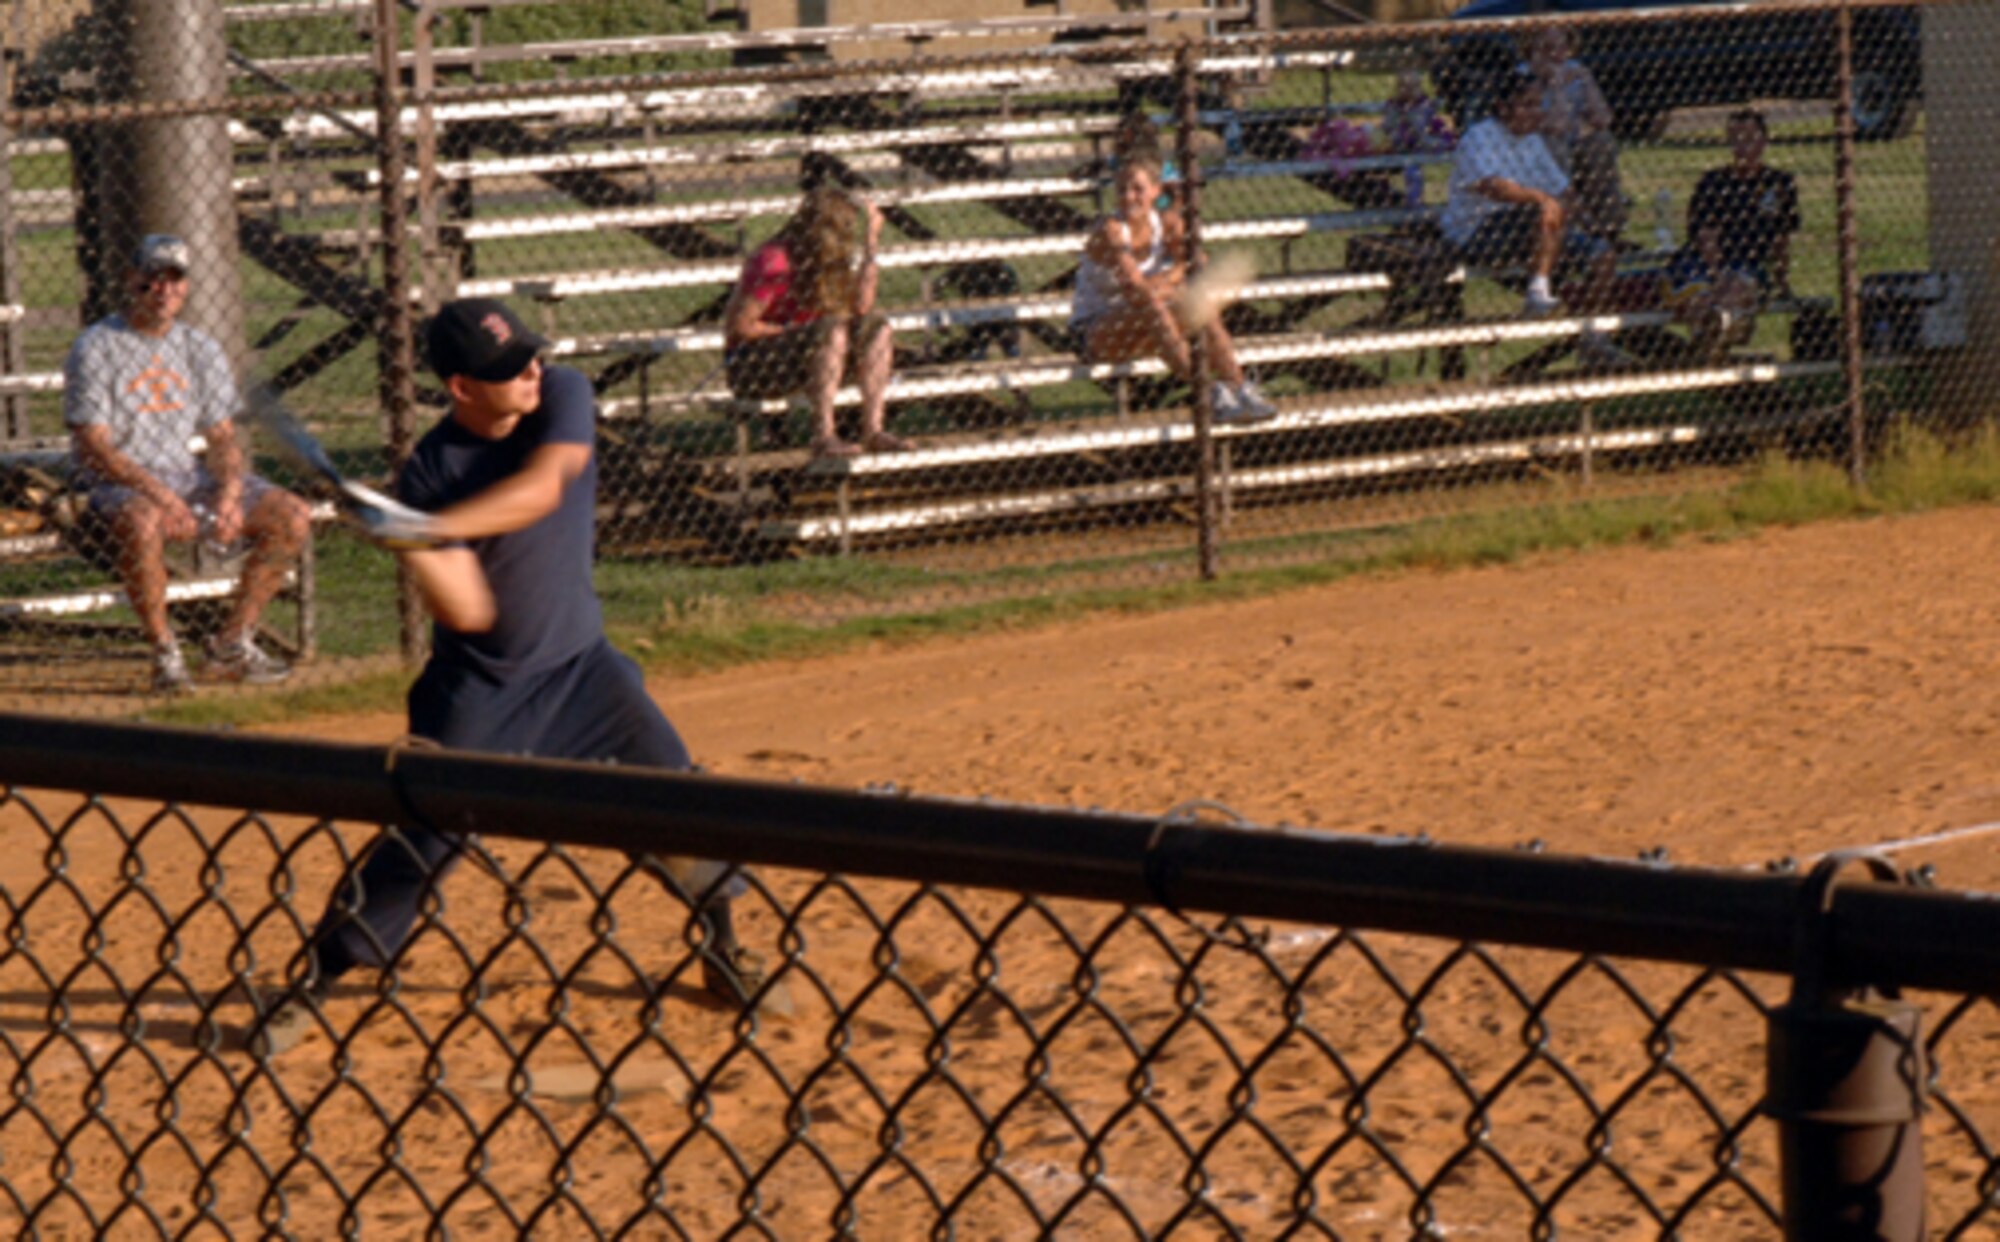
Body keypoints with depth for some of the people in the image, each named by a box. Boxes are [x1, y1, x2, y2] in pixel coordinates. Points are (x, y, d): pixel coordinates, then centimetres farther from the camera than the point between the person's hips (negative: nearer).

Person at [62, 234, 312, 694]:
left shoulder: (201, 350, 13)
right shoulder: (95, 349, -5)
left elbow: (222, 436, 10)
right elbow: (93, 447, -13)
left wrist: (230, 492, -12)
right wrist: (157, 491, -26)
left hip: (192, 480, 6)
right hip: (120, 484, -6)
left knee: (293, 516, -10)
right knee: (141, 520, -41)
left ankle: (233, 643, -2)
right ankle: (164, 652, -25)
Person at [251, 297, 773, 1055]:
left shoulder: (563, 397, -10)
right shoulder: (431, 470, -16)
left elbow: (539, 490, -28)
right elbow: (465, 612, -21)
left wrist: (433, 528, -38)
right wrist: (415, 546, -39)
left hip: (578, 664, 3)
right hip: (480, 687, -3)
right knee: (422, 838, -9)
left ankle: (724, 951, 22)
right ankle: (312, 985, 2)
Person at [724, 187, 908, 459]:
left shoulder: (827, 261, 7)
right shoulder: (774, 263, -21)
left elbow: (861, 306, 2)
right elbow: (739, 326, -21)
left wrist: (870, 243, 0)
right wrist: (792, 333, -18)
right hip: (750, 368, -9)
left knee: (876, 328, -7)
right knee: (832, 330, -32)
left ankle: (873, 430, -15)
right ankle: (824, 435, -36)